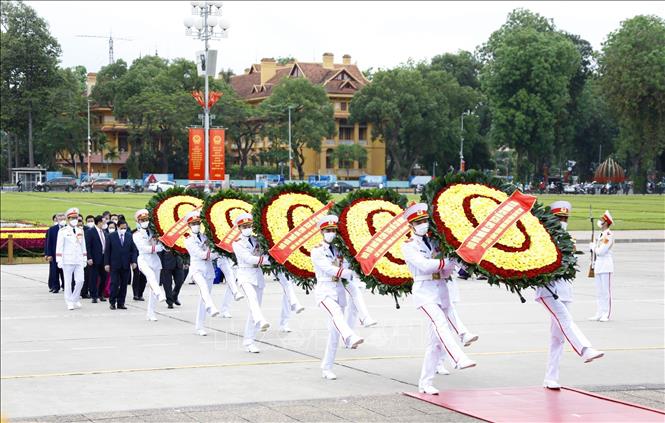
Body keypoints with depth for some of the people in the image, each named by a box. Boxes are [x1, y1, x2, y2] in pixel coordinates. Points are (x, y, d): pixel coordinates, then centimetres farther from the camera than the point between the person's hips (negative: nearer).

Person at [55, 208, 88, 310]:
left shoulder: (80, 230, 11)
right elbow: (59, 246, -6)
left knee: (80, 281, -1)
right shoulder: (63, 231, -4)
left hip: (79, 260, 4)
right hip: (67, 260, -4)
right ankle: (69, 303, 8)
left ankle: (75, 299, 16)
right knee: (68, 282, 1)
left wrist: (85, 259, 13)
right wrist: (59, 260, -10)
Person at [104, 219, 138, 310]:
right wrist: (106, 263, -5)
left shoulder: (129, 236, 7)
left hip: (126, 265, 3)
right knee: (114, 284, -5)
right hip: (114, 265, -3)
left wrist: (134, 261, -3)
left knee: (124, 285, 5)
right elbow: (107, 251, 0)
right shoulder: (111, 236, 0)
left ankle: (121, 303, 11)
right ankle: (112, 302, 6)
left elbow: (133, 250, 8)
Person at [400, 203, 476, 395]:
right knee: (440, 324, -31)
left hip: (441, 291, 6)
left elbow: (445, 271, 12)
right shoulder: (408, 246, 2)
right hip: (424, 291, -6)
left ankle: (425, 383, 9)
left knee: (435, 341, 4)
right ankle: (459, 359, -48)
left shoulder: (435, 242, 16)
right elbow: (424, 265, -13)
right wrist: (446, 262, -13)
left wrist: (449, 267, -9)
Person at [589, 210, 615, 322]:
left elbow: (601, 251, -19)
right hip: (598, 266, 9)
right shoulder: (601, 235, 15)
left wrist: (593, 246, -3)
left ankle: (606, 314, -1)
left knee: (606, 290, -4)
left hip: (606, 266, -9)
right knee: (599, 291, 11)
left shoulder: (609, 235, -14)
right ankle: (599, 314, 15)